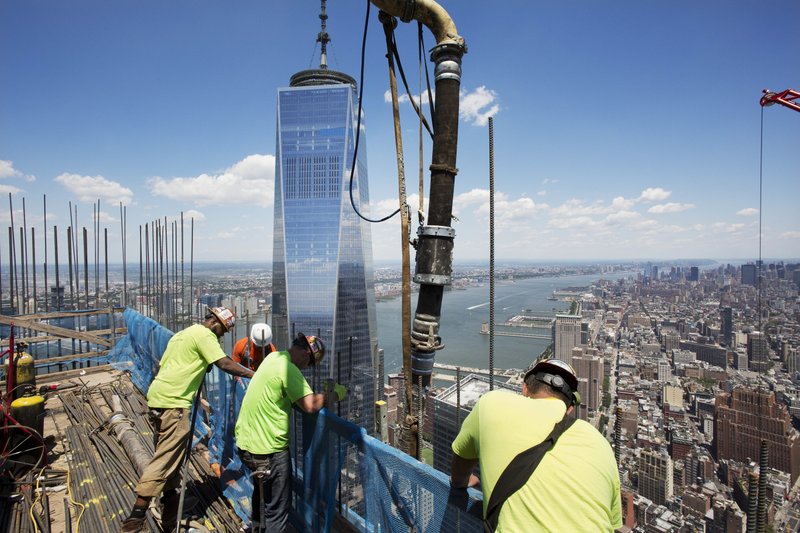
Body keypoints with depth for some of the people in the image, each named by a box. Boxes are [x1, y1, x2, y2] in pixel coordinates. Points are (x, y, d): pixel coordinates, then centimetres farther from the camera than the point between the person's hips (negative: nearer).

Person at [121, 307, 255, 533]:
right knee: (167, 458, -6)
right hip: (173, 403, -10)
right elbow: (225, 364, -16)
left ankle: (170, 509, 28)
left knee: (168, 455, 17)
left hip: (158, 397, 10)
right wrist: (254, 374, -12)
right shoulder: (204, 335, -8)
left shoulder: (183, 333, 21)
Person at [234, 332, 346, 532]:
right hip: (269, 449, -10)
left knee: (261, 491, 33)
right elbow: (310, 405, -30)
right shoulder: (289, 370, -24)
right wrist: (334, 395, -14)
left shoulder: (274, 357, 3)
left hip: (246, 441, 10)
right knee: (277, 509, 6)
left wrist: (322, 393, -1)